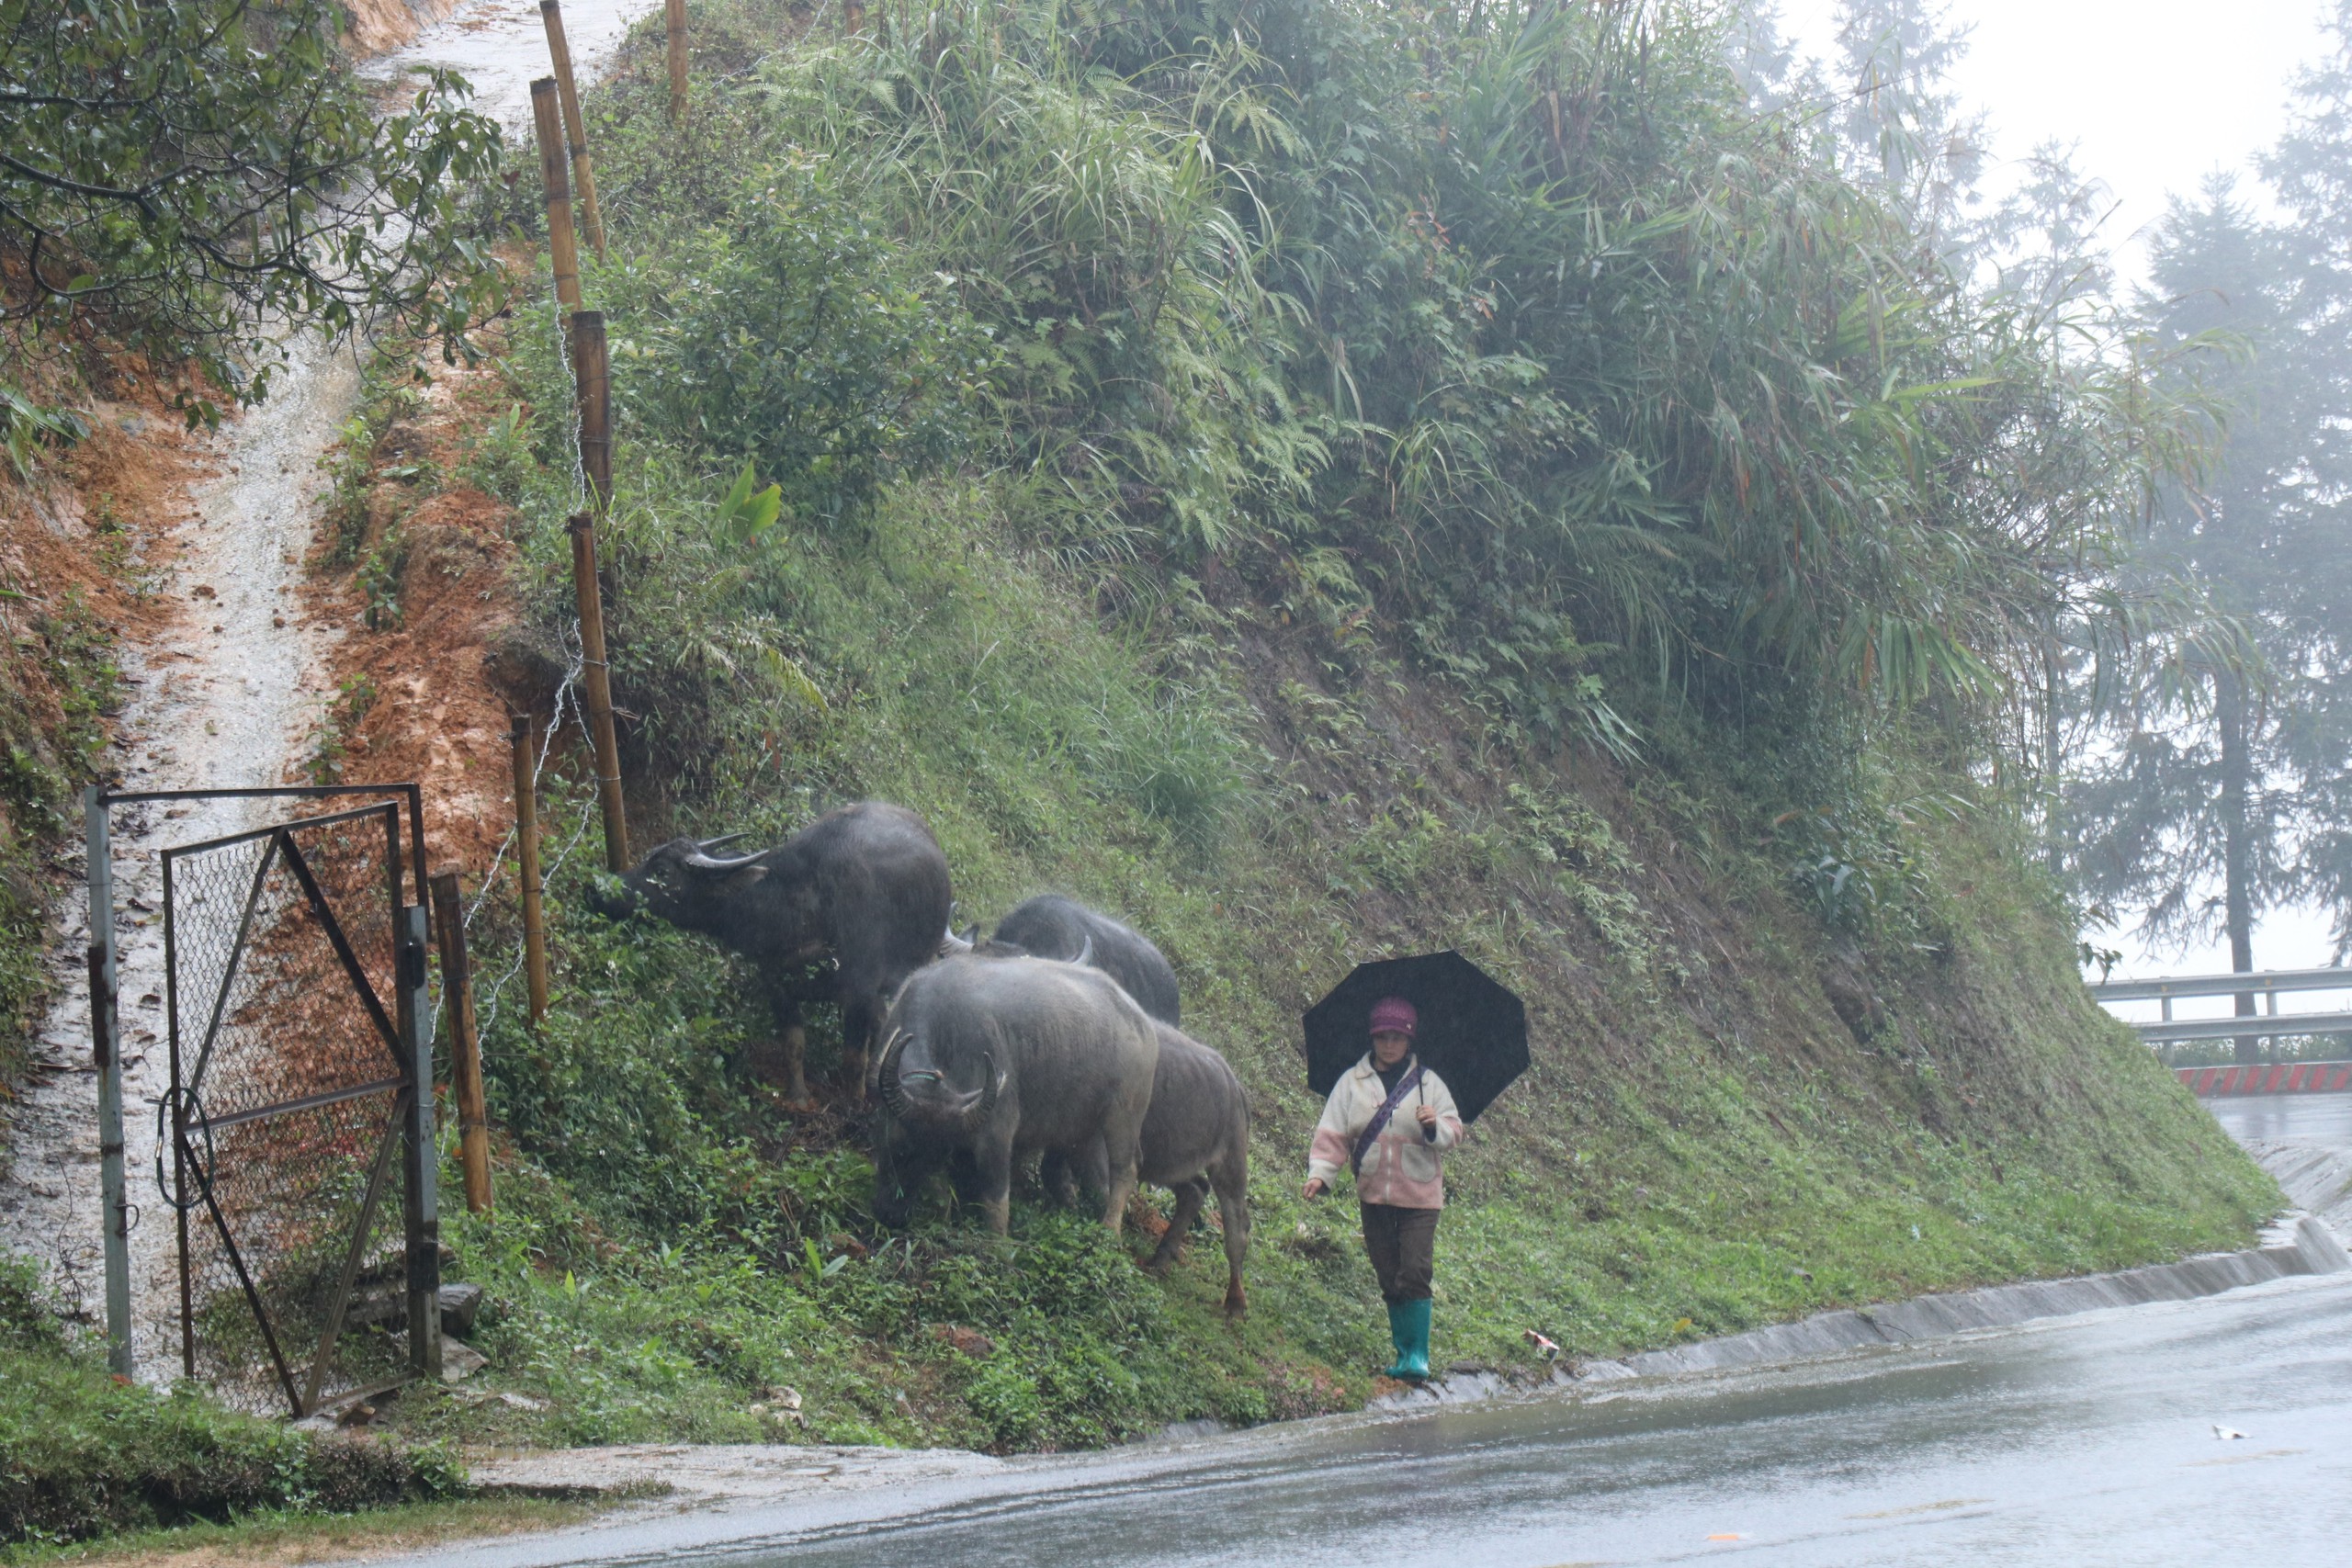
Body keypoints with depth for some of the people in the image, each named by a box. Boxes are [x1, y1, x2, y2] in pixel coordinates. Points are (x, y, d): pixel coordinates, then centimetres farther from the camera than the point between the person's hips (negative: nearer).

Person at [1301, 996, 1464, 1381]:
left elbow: (1453, 1133, 0)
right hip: (1374, 1196, 2)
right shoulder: (1352, 1082, 5)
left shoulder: (1428, 1083, 3)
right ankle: (1404, 1350, 14)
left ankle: (1417, 1354, -10)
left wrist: (1436, 1127, -22)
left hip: (1419, 1195, -2)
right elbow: (1333, 1133, 2)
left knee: (1415, 1273, -13)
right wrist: (1320, 1173, -12)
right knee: (1389, 1277, 6)